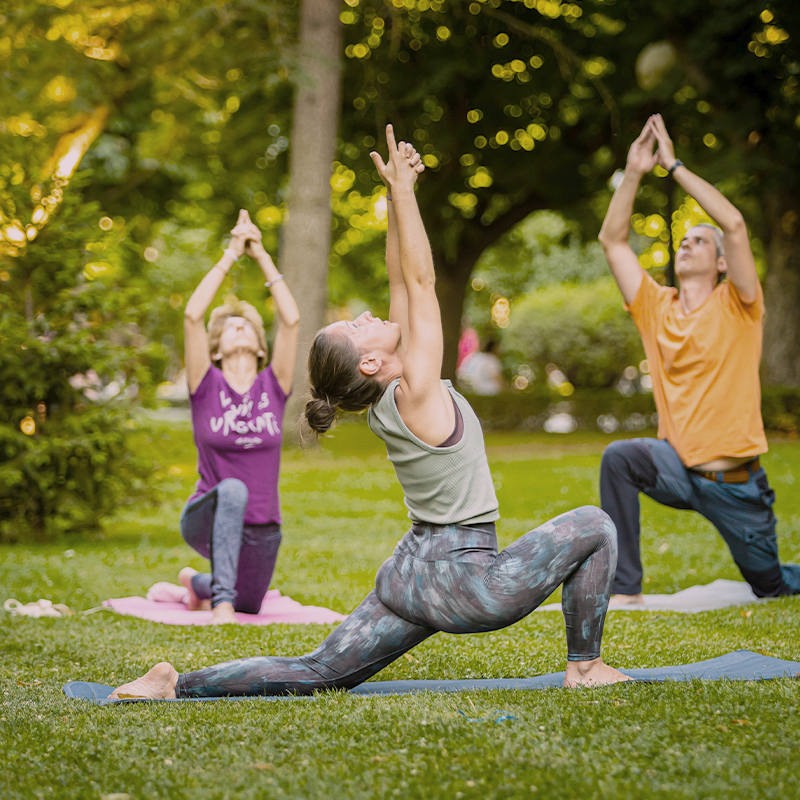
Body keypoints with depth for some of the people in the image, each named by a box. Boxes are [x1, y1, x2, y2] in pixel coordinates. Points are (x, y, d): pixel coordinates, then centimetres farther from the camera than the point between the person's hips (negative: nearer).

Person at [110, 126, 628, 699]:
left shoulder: (390, 394, 5)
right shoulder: (416, 393, -17)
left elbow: (404, 282, 7)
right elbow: (420, 280, -16)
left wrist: (400, 192, 5)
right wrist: (402, 190, -13)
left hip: (414, 573, 9)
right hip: (461, 583, -9)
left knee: (318, 672, 9)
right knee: (593, 526, 1)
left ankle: (179, 684, 1)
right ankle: (585, 666, 8)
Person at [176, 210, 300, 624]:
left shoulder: (272, 386, -1)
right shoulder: (207, 386, -6)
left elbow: (291, 319, -12)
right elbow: (192, 314, -18)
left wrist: (262, 256, -12)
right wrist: (231, 254, -17)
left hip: (262, 531, 4)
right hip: (206, 521, -4)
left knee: (248, 606, 19)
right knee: (232, 490, -37)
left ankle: (200, 583, 51)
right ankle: (221, 599, -30)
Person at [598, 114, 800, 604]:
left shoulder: (736, 307, -5)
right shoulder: (657, 308, 6)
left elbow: (735, 223, -20)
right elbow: (613, 240, 1)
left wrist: (675, 166, -17)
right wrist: (635, 172, -8)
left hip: (737, 484, -2)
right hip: (680, 471, 2)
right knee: (619, 458, -30)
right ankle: (625, 590, -22)